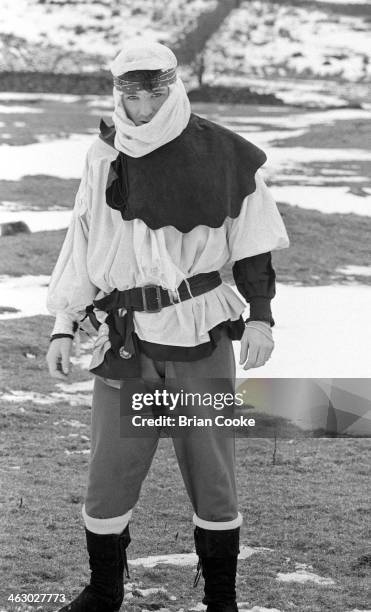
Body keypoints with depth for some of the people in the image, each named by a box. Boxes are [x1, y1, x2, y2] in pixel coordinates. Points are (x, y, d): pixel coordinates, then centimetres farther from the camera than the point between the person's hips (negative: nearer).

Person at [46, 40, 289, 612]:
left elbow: (252, 243, 6)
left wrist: (260, 315, -1)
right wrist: (63, 325, 8)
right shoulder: (104, 156, 4)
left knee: (212, 473, 4)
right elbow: (82, 243, 11)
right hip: (124, 339, 2)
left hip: (202, 333, -2)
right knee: (109, 473, 2)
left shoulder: (221, 154, -2)